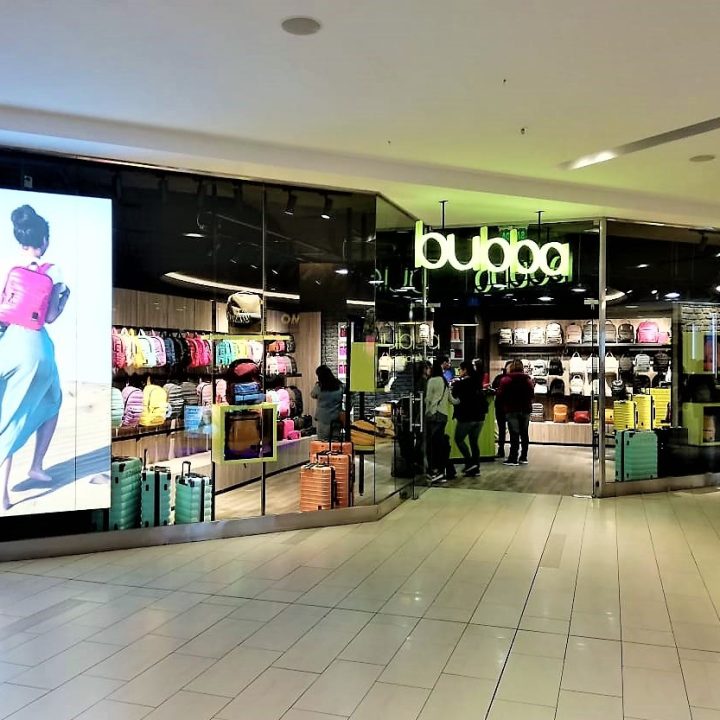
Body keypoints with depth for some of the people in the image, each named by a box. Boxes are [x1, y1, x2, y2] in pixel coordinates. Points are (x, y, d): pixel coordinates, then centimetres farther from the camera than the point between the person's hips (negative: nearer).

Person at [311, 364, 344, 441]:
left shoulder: (318, 386, -10)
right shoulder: (340, 386, -3)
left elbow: (312, 395, 9)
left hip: (323, 419, -2)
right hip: (336, 419, 2)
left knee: (323, 442, 6)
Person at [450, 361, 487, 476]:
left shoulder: (460, 384, -12)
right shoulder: (477, 382, 9)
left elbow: (456, 401, -12)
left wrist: (449, 393, -2)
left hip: (466, 418, -6)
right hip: (479, 417, 7)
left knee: (459, 439, 9)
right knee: (474, 442, 11)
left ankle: (470, 462, -3)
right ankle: (475, 467, 11)